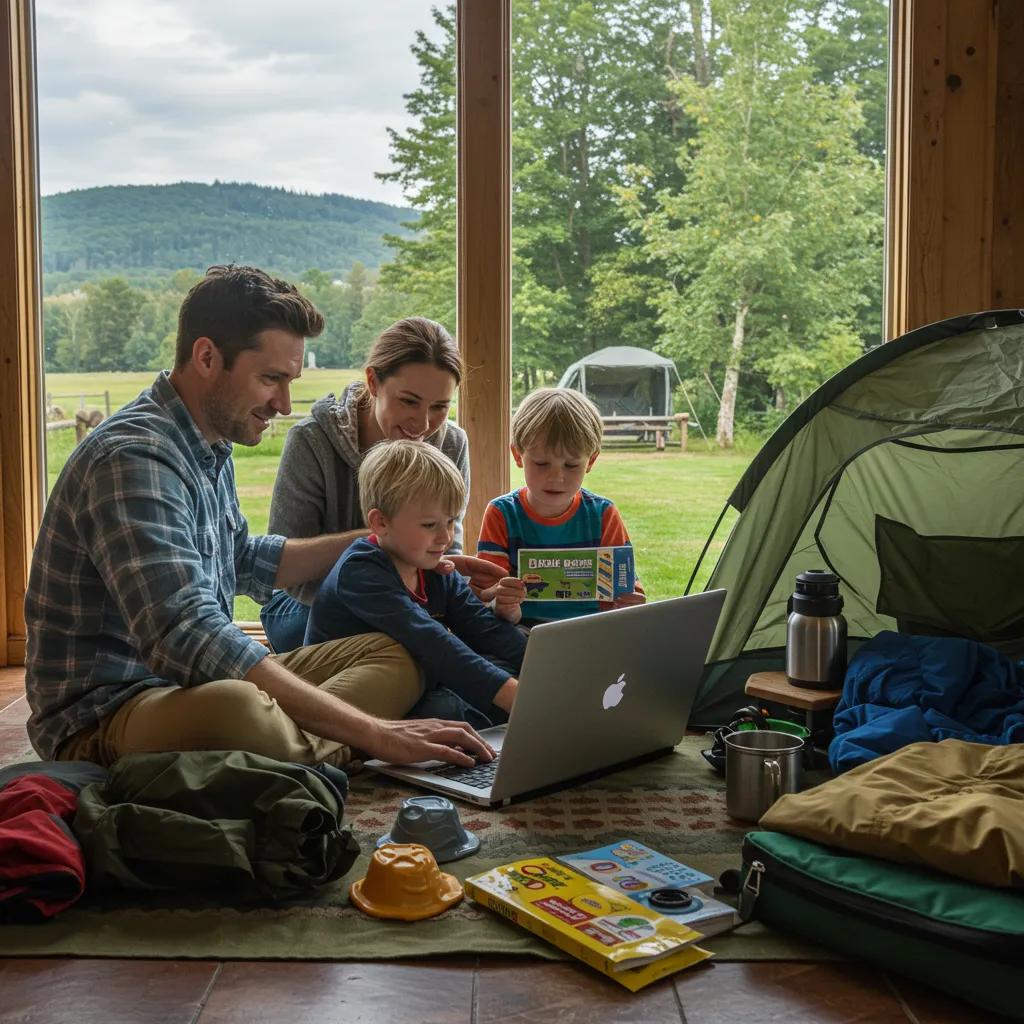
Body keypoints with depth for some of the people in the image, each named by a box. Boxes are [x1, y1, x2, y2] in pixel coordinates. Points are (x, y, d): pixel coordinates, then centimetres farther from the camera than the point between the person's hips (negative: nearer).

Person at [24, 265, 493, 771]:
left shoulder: (210, 448, 10)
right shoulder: (134, 458, -22)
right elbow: (188, 641, -34)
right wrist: (372, 732, -34)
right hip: (104, 715, -10)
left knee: (396, 654, 2)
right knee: (235, 708, -42)